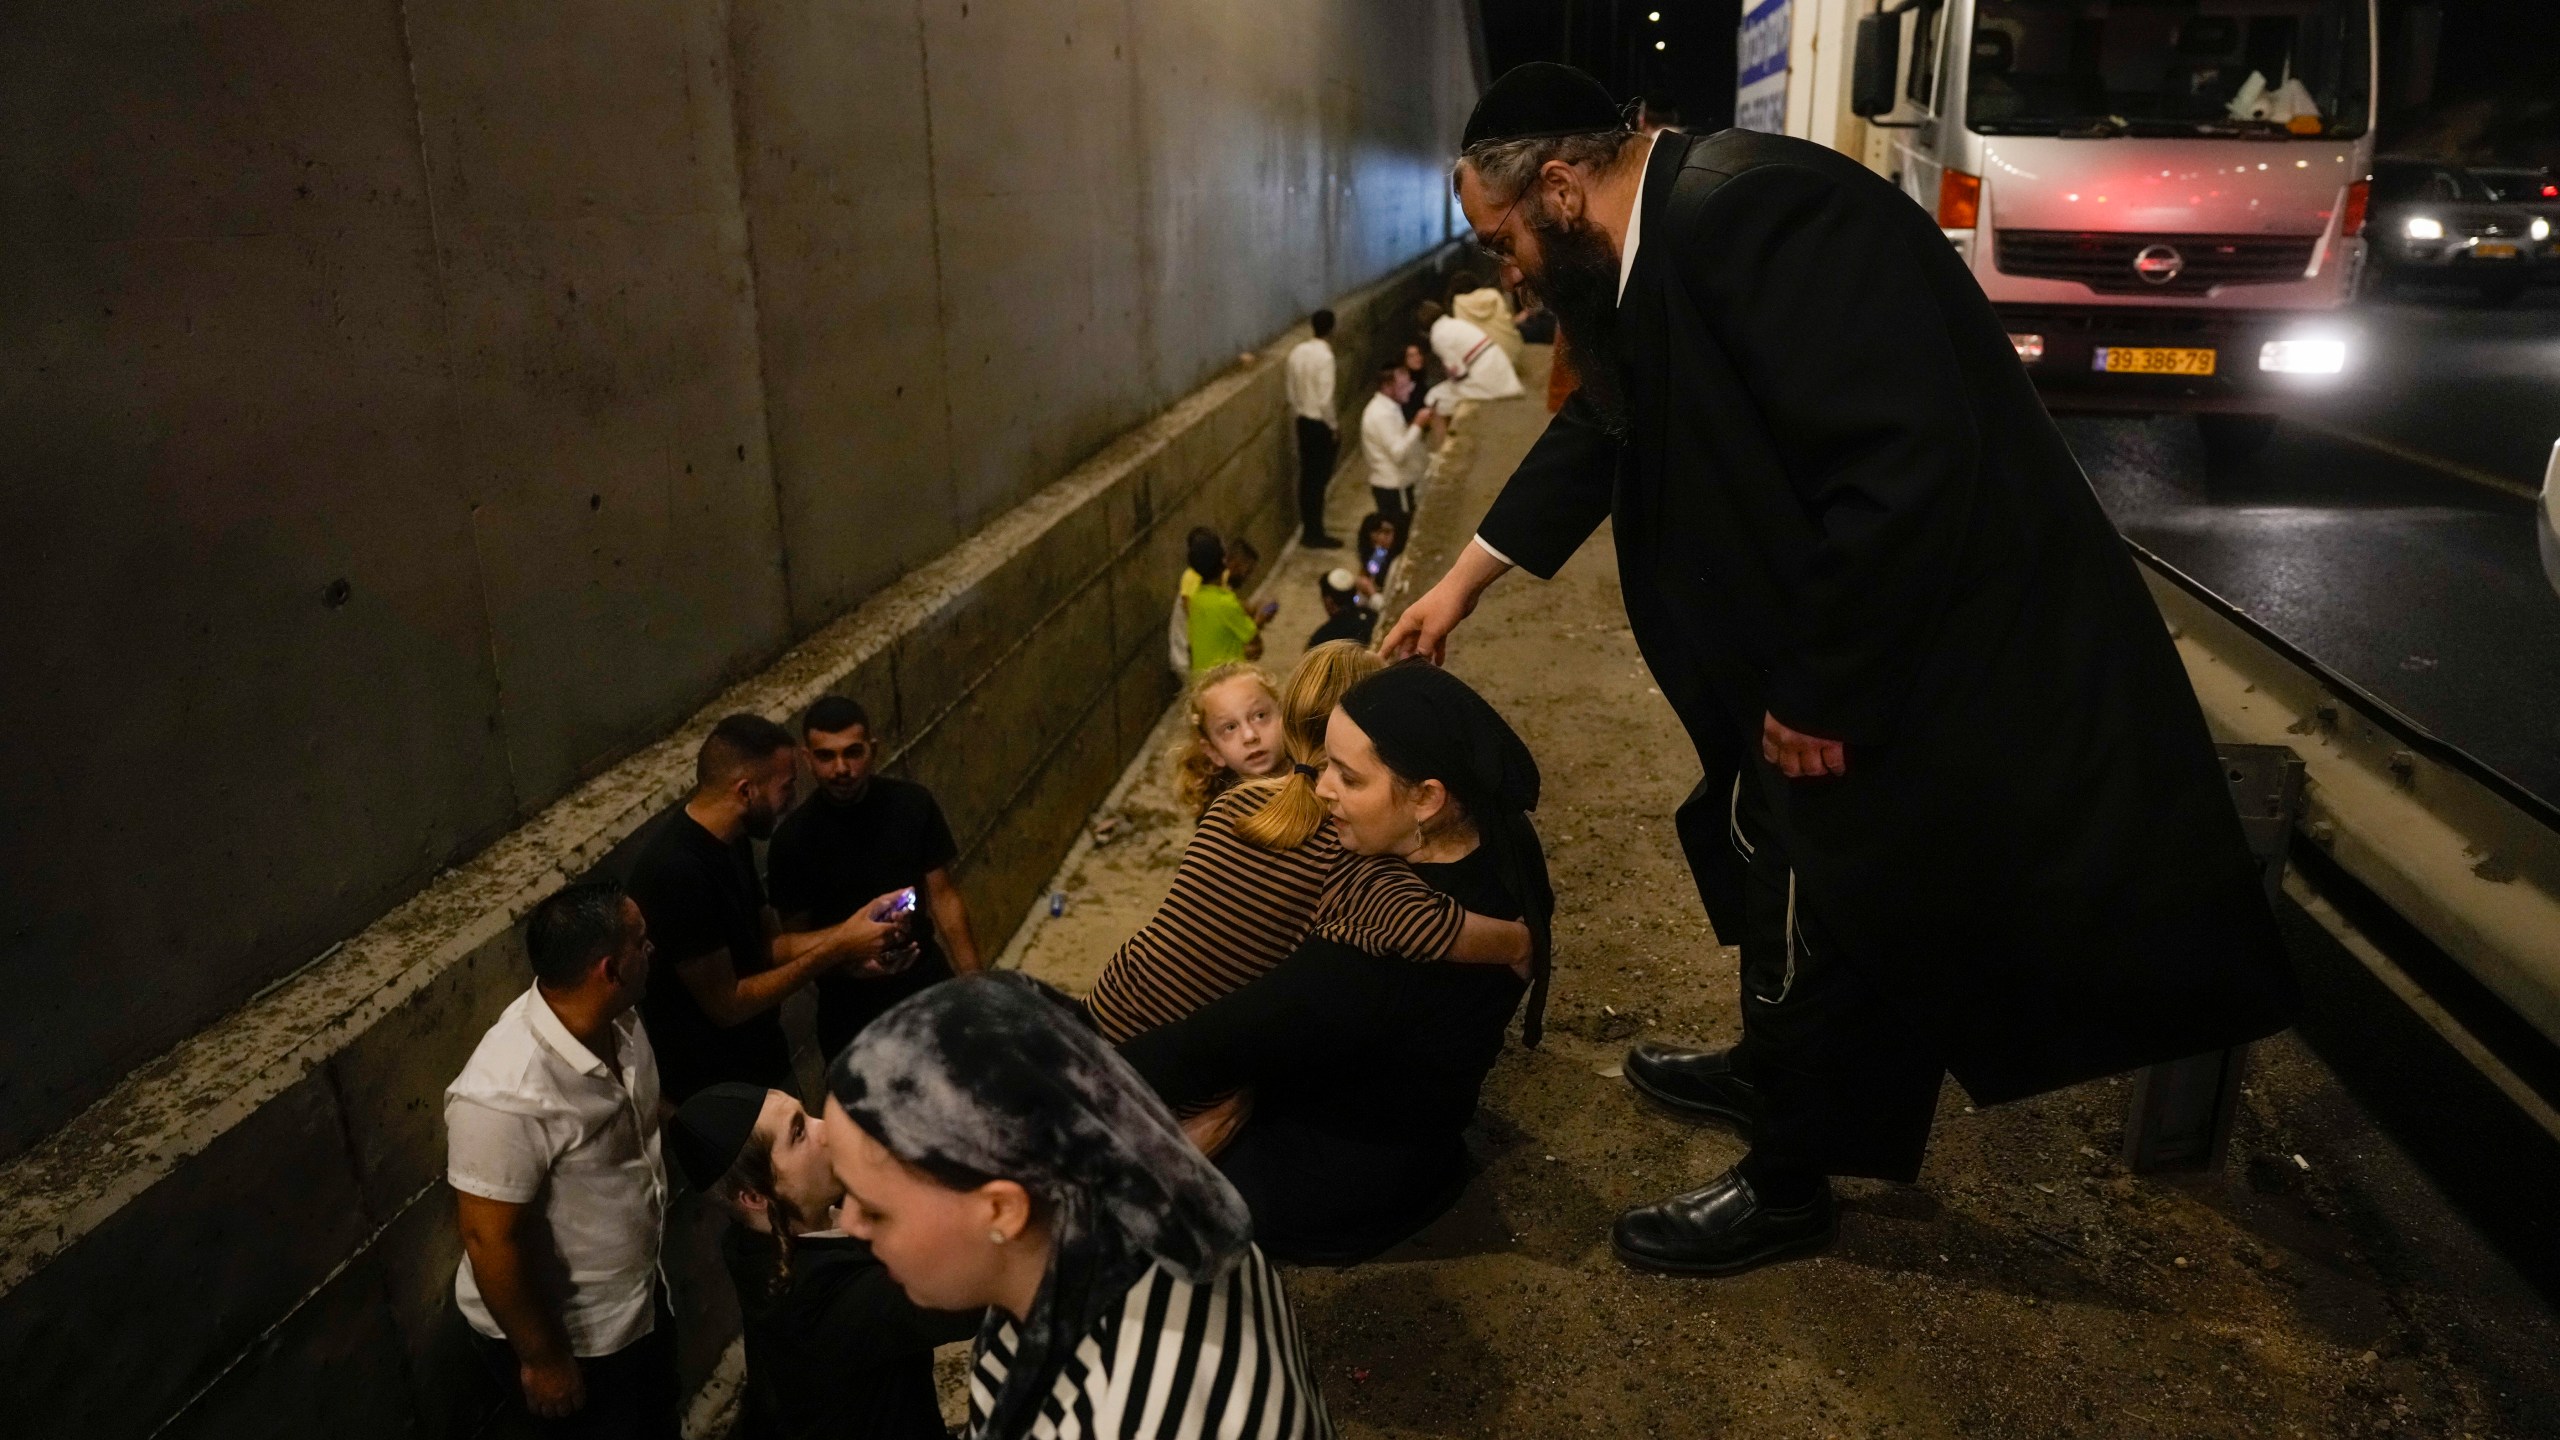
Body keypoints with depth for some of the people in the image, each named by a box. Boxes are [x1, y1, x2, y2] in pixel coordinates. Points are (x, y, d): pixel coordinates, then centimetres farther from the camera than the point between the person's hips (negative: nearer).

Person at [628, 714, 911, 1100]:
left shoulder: (731, 841, 0)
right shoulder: (676, 870, -29)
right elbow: (726, 1004, -24)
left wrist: (850, 932, -9)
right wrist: (838, 948, -21)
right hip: (717, 1087, -8)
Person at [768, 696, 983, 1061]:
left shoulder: (913, 804, -10)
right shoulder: (793, 838, -15)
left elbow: (943, 896, -3)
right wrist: (847, 961, -29)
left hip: (927, 982, 2)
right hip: (851, 1004, -2)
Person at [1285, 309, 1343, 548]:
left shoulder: (1296, 351, 2)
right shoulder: (1324, 355, -21)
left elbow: (1291, 388, 9)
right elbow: (1325, 398, -22)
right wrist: (1333, 423, -9)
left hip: (1303, 420, 8)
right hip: (1320, 423, -8)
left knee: (1307, 476, 14)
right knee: (1319, 479, 0)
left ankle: (1307, 531, 21)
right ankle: (1315, 534, 5)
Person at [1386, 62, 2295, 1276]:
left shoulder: (1756, 214, -28)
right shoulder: (1653, 245, 5)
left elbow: (1908, 468, -33)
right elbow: (1602, 429, 21)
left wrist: (1817, 694, -23)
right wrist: (1465, 579, 25)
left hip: (1932, 649, -10)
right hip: (1827, 640, 10)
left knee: (1832, 911, 5)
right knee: (1778, 862, 25)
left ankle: (1785, 1186, 27)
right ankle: (1771, 1074, 49)